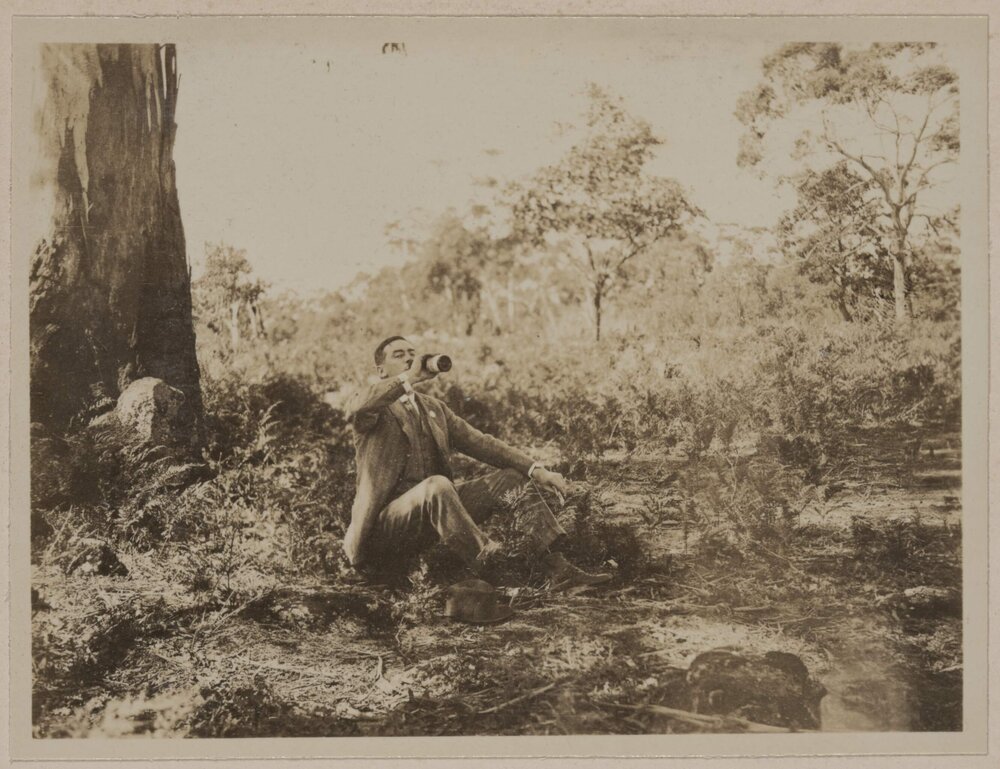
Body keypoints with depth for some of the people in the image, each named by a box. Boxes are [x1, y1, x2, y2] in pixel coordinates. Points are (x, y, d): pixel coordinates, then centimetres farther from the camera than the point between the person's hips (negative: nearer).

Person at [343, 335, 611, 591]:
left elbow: (478, 441, 10)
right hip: (386, 521, -7)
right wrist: (409, 378, -21)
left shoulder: (434, 408, 20)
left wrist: (535, 469, -2)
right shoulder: (376, 407, -1)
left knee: (513, 477, -4)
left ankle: (556, 567, -17)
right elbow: (357, 410, -27)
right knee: (436, 485, -37)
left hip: (435, 505, 7)